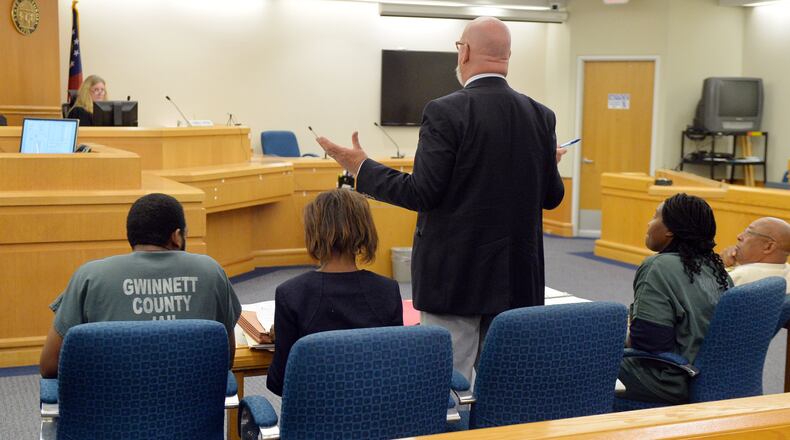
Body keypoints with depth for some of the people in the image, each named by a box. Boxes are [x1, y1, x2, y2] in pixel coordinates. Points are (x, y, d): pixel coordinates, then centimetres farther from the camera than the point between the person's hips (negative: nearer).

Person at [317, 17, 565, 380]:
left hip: (456, 275, -5)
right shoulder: (541, 116, 3)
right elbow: (551, 197, 8)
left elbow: (421, 193, -15)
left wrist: (361, 168, -3)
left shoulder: (446, 112, -13)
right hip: (517, 278, 5)